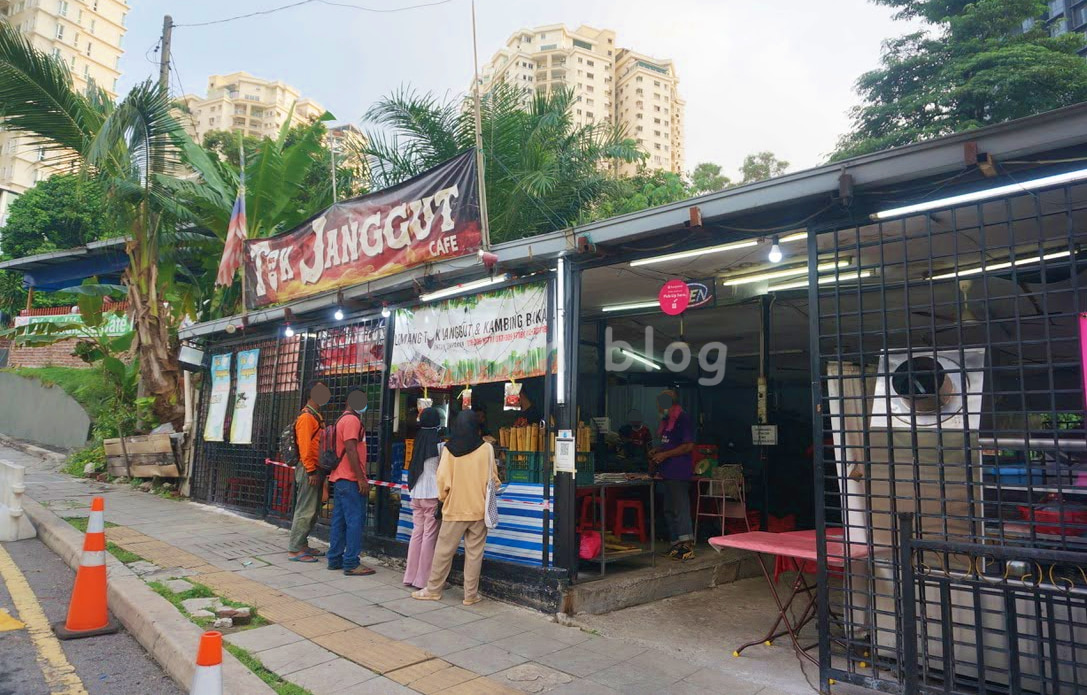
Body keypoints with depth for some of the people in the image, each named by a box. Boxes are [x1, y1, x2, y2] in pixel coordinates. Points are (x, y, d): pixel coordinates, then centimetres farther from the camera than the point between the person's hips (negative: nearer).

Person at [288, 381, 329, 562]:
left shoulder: (316, 416, 16)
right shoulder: (306, 417, -13)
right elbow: (304, 446, -19)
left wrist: (319, 470, 16)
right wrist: (311, 471, -20)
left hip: (316, 469, 10)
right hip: (309, 470, -10)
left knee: (312, 510, 14)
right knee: (305, 510, -6)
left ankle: (303, 545, 22)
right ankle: (295, 549, 0)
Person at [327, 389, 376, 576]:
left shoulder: (342, 419, 19)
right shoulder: (352, 420, -13)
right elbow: (351, 450, -20)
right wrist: (361, 478, -19)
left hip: (340, 478, 10)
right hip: (350, 479, -10)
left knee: (339, 520, 12)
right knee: (355, 520, -7)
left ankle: (335, 559, 18)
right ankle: (351, 563, -5)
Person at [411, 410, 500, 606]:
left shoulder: (449, 449, -6)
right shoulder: (486, 448, -6)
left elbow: (443, 479, -6)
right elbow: (493, 479, 1)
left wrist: (443, 497, 11)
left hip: (454, 509, 0)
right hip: (479, 509, 0)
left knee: (444, 551, 10)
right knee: (474, 553, 7)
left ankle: (433, 590, 21)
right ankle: (471, 594, 12)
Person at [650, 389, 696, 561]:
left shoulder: (683, 419, -11)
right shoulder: (667, 421, 18)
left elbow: (688, 446, -18)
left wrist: (665, 454, -18)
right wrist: (656, 452, 11)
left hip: (679, 472, -10)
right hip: (667, 472, 10)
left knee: (680, 508, -9)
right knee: (669, 510, 14)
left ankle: (687, 546, -6)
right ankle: (676, 543, 23)